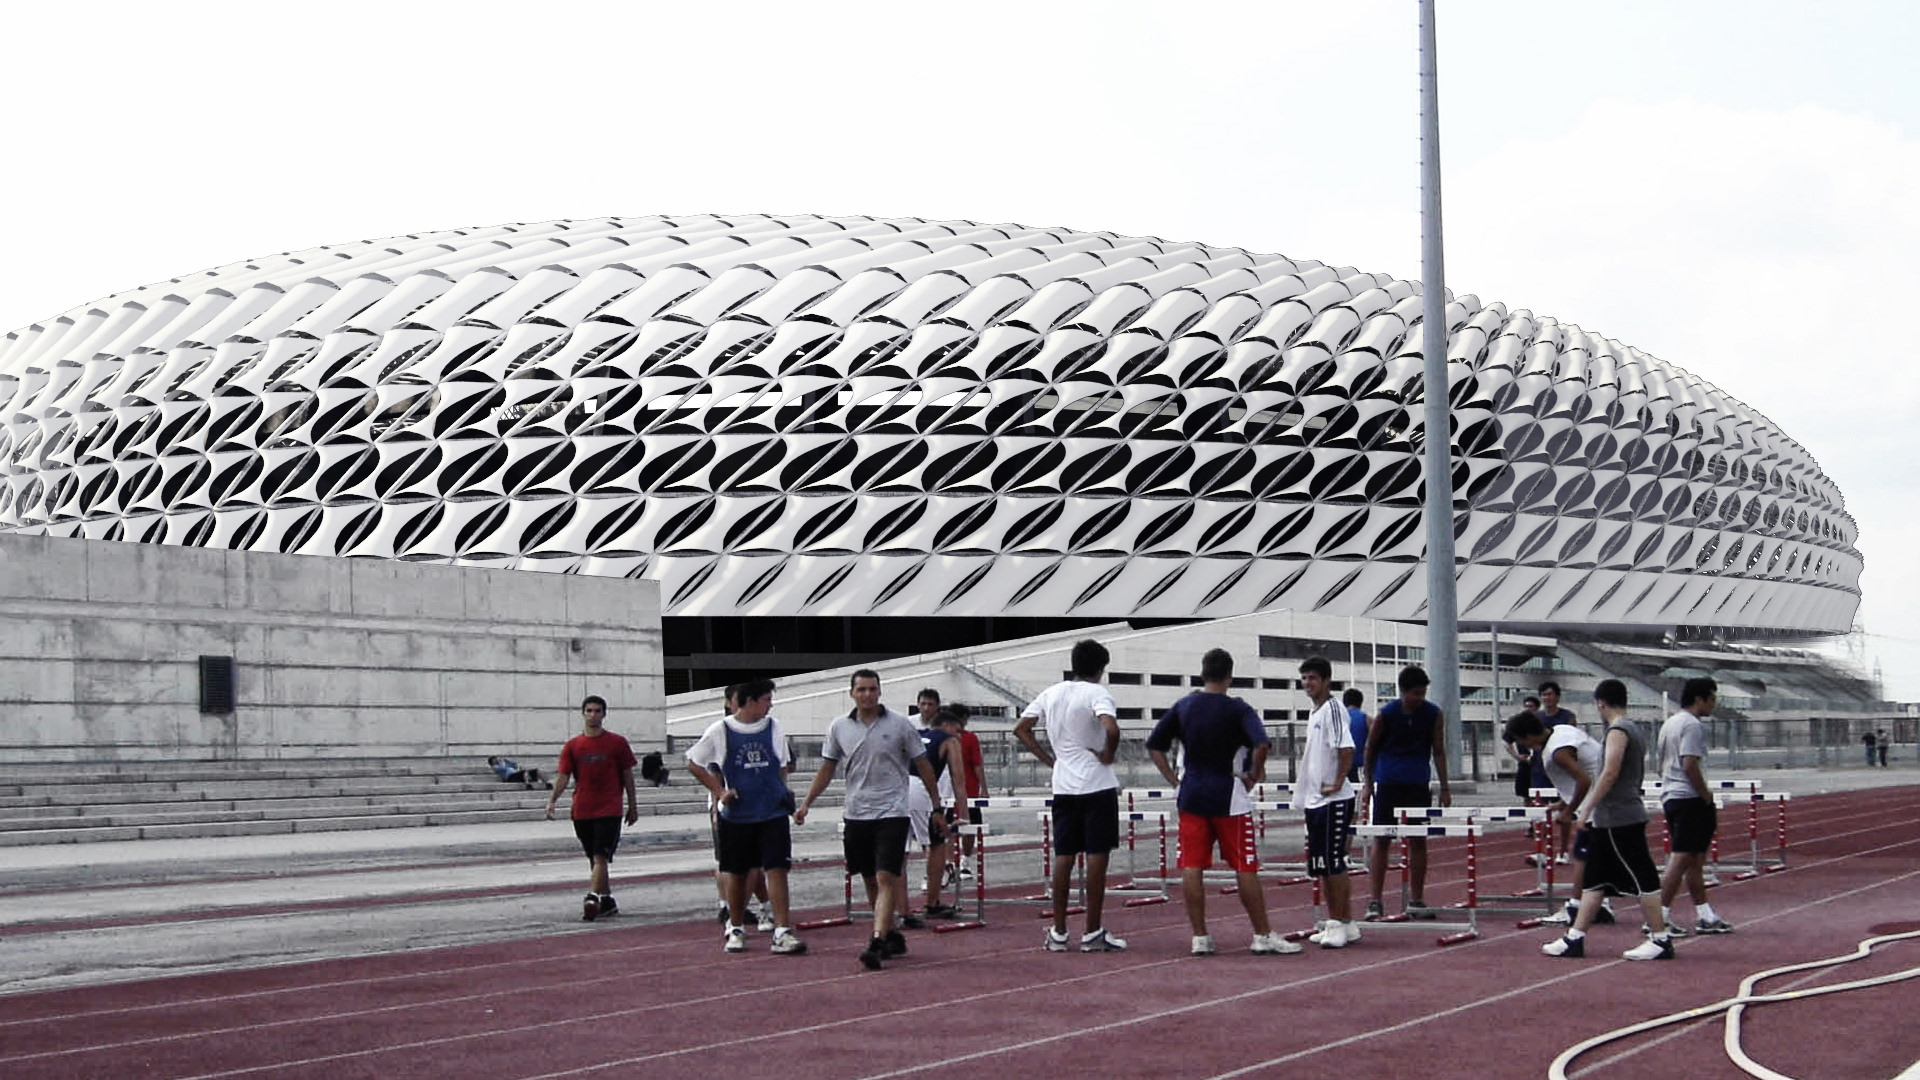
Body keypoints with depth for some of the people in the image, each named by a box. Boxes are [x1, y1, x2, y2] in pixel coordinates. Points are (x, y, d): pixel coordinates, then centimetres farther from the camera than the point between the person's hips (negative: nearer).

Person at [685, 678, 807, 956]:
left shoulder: (774, 728, 4)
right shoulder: (720, 731, -4)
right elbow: (694, 764, 5)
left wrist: (783, 793, 4)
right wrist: (719, 791, -4)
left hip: (772, 813, 1)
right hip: (735, 815, -1)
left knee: (776, 869, -8)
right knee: (736, 873, 9)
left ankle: (782, 932, -10)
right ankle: (736, 929, 25)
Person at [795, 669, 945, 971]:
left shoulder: (900, 724, -1)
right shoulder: (838, 727, 6)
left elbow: (923, 766, 4)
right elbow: (827, 770, 15)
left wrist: (937, 809, 5)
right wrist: (806, 804, 8)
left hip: (892, 813, -4)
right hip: (856, 813, 4)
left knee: (886, 879, -15)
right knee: (870, 882, 11)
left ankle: (876, 944, -22)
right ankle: (892, 936, 27)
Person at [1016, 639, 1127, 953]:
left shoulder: (1051, 693, 9)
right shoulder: (1096, 693, -10)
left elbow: (1021, 729, 14)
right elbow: (1112, 729, -27)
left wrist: (1048, 758, 13)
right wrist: (1108, 755, -10)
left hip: (1063, 786, 5)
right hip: (1097, 785, -5)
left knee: (1063, 856, 9)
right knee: (1097, 856, 0)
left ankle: (1058, 932, 10)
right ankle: (1093, 933, 1)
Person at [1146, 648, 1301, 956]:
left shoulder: (1183, 707, 5)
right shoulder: (1237, 709, -8)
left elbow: (1154, 745, 8)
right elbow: (1261, 744, -23)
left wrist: (1174, 779, 10)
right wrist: (1254, 773, -7)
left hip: (1191, 796, 4)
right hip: (1228, 799, -4)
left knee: (1191, 867, 4)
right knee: (1245, 868, 3)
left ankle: (1199, 938, 4)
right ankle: (1263, 936, 7)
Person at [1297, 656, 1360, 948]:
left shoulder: (1333, 709, -12)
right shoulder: (1315, 713, 16)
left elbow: (1347, 749, -23)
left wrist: (1338, 783, -20)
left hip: (1333, 800, -10)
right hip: (1314, 800, 10)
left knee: (1333, 863, -8)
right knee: (1320, 866, 11)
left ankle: (1342, 924, -3)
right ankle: (1334, 922, 17)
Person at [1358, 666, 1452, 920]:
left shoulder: (1433, 714, -2)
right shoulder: (1385, 714, -7)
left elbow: (1438, 751, 5)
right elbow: (1370, 749, 4)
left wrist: (1444, 788, 3)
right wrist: (1367, 784, 4)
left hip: (1418, 785, 2)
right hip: (1387, 784, -2)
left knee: (1418, 841, 3)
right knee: (1381, 840, -3)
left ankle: (1416, 900, 11)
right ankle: (1375, 901, -2)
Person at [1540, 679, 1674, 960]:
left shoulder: (1618, 731, -14)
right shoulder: (1633, 730, 16)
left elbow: (1610, 774, -22)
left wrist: (1586, 810, -19)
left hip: (1619, 819, -10)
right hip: (1609, 821, 10)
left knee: (1641, 879, -5)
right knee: (1594, 880, 11)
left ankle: (1660, 940, -1)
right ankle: (1575, 939, 13)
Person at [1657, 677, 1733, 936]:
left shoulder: (1669, 723, 18)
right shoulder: (1693, 725, -13)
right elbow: (1690, 764, -21)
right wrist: (1707, 797, -13)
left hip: (1670, 797, 10)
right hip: (1690, 799, -10)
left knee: (1695, 861, 14)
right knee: (1682, 860, -8)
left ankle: (1705, 916, 19)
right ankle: (1660, 917, -10)